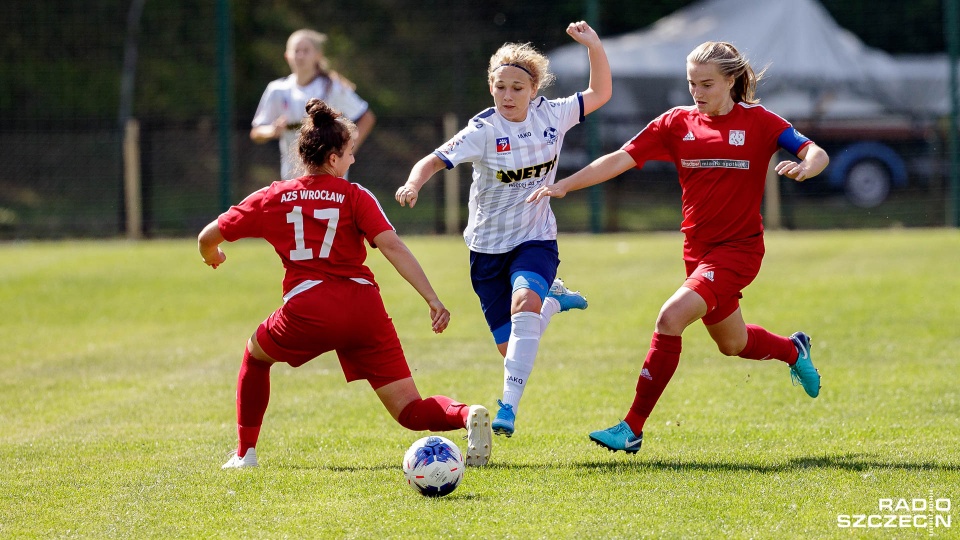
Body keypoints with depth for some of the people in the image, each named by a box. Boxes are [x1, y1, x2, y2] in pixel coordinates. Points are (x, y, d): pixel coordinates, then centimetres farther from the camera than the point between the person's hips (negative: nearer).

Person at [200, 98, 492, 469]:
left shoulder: (273, 198, 12)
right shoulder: (355, 196, 8)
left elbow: (208, 237, 19)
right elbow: (393, 247, -6)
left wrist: (212, 257, 43)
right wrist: (433, 301, -11)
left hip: (307, 310, 0)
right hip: (363, 306, 0)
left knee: (255, 355, 33)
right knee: (411, 412, 0)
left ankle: (245, 453, 30)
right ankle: (464, 415, -31)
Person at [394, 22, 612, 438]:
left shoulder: (551, 115, -5)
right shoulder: (483, 131, -16)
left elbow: (600, 94, 8)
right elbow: (434, 160, -26)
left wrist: (593, 45, -7)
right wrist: (414, 184, -48)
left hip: (536, 240, 0)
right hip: (489, 247, 0)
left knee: (524, 302, -33)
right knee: (510, 347, 5)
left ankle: (509, 407, -33)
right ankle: (553, 301, 41)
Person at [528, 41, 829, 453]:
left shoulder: (757, 122, -8)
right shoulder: (678, 122, 2)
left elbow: (816, 154, -13)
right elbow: (621, 159, -3)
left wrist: (804, 167, -37)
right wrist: (564, 185, -14)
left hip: (738, 248, -6)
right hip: (698, 248, 6)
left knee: (670, 318, -24)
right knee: (733, 344, 21)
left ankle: (633, 428, -20)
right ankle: (793, 350, 56)